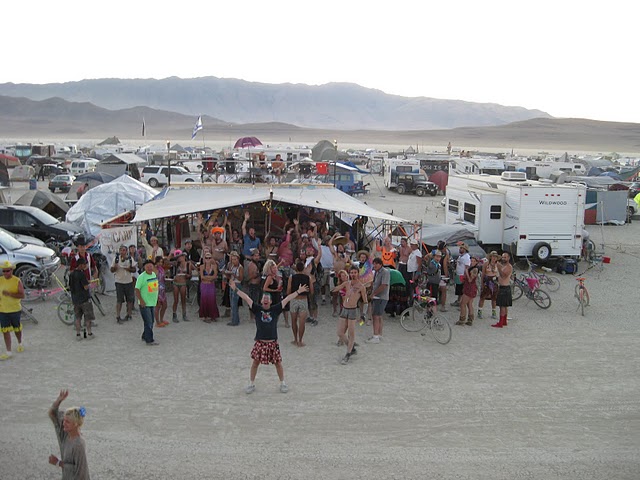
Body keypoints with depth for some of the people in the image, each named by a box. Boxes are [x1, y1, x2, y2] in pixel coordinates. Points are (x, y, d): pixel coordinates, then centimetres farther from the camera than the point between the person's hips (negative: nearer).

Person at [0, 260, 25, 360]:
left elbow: (22, 295, -18)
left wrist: (9, 294, -30)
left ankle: (20, 344, 43)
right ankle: (8, 352, 6)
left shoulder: (17, 281, -12)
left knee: (17, 329, 16)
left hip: (15, 309, -2)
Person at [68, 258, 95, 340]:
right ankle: (89, 333, 10)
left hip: (75, 299, 7)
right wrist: (87, 282, -2)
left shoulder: (71, 274, 6)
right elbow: (86, 287, -20)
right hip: (84, 298, -7)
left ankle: (77, 334, 12)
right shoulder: (82, 274, -18)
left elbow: (70, 287, 13)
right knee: (88, 317, 6)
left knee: (78, 317, 13)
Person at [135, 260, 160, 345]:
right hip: (144, 303, -8)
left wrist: (156, 299, 20)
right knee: (148, 322, -6)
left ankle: (145, 336, 31)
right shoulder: (141, 277, -16)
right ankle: (149, 340, 0)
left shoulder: (154, 274, 7)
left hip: (152, 302, 8)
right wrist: (141, 300, -22)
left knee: (151, 322, 16)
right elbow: (137, 290, -16)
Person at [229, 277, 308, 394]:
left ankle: (283, 383, 27)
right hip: (260, 343, 0)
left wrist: (298, 291, -2)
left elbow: (287, 299, -2)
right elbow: (246, 298, -8)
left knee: (278, 363, 9)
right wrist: (235, 289, -13)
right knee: (255, 363, 8)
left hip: (273, 343, 0)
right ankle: (251, 384, 24)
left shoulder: (275, 310, 0)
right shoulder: (257, 309, -1)